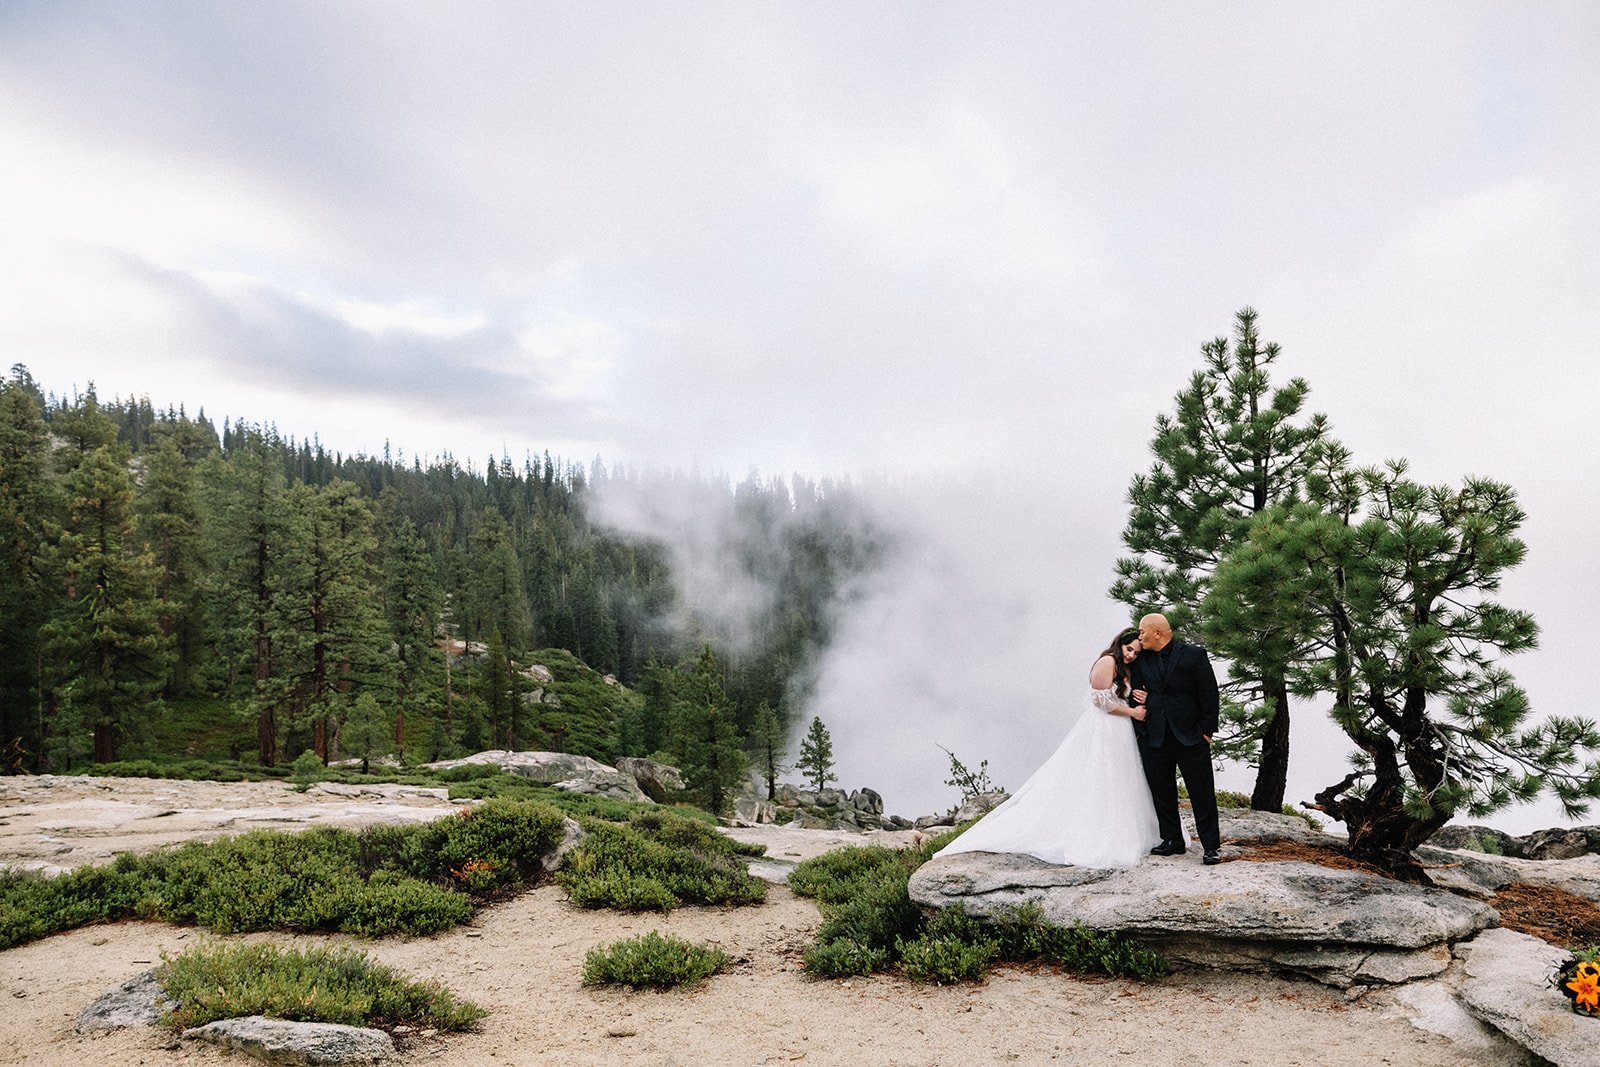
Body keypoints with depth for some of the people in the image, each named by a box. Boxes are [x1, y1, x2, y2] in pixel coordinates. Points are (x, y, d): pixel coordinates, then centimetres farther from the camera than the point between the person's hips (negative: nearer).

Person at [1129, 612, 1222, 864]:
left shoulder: (1194, 655, -4)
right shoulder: (1140, 660, 6)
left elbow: (1209, 694, -4)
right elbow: (1136, 694, 8)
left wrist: (1207, 730, -6)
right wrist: (1140, 731, -1)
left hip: (1190, 736, -4)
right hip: (1154, 738, 4)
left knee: (1202, 793, 0)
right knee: (1161, 791, 9)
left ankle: (1211, 846, 9)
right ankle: (1173, 841, 22)